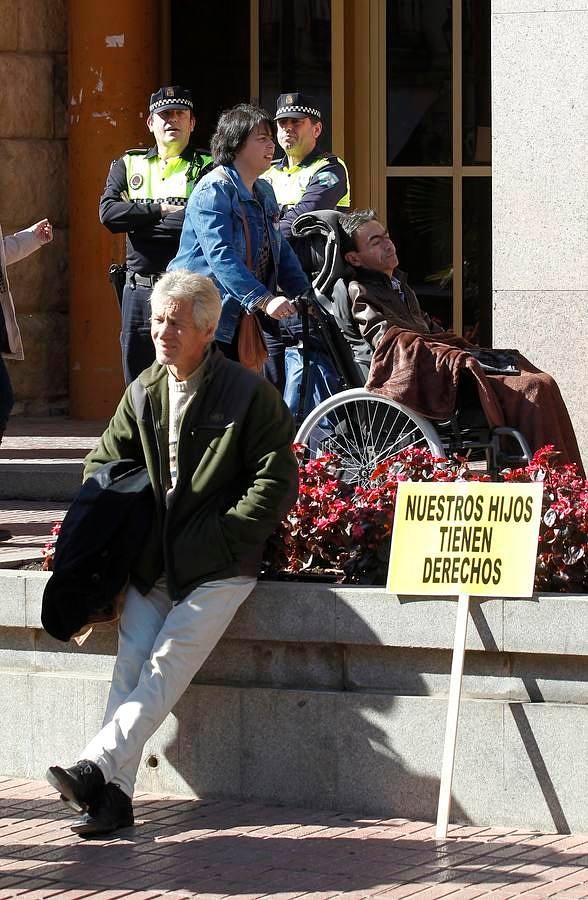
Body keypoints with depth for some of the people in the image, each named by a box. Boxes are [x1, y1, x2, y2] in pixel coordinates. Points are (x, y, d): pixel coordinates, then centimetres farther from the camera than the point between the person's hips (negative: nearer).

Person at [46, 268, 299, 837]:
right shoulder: (144, 391, 10)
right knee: (129, 664, -10)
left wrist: (214, 537, -12)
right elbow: (104, 461, 23)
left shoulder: (248, 394, -7)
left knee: (165, 668, -18)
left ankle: (95, 766, -28)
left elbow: (277, 484, -8)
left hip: (217, 569, -5)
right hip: (152, 563, 5)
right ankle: (113, 793, -17)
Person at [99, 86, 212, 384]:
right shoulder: (128, 165, 15)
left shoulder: (207, 167, 4)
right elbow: (108, 213, -2)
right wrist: (161, 210, -10)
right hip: (139, 292, 4)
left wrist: (137, 220, -7)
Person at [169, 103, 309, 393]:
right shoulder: (214, 190, -15)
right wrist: (264, 300, -34)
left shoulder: (263, 192, 14)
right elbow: (221, 256, -26)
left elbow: (282, 252, 18)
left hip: (249, 312, 8)